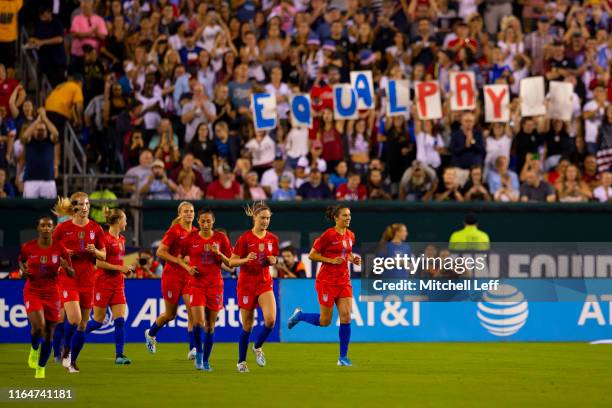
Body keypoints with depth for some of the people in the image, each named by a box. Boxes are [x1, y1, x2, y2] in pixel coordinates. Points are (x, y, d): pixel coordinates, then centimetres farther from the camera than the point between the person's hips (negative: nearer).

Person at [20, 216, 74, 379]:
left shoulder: (59, 249, -5)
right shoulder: (28, 247, -4)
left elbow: (72, 274, 2)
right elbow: (21, 260, 17)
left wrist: (66, 266, -20)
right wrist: (23, 270, -4)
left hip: (52, 293, 1)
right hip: (32, 291, -1)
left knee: (48, 333, 4)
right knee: (38, 325, -24)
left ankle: (40, 369, 22)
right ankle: (34, 349, 10)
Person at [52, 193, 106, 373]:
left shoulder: (95, 228, 4)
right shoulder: (63, 228, -2)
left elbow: (104, 255, 9)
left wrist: (95, 251, -12)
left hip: (87, 281, 3)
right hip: (68, 279, -3)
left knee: (83, 324, 5)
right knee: (74, 319, -20)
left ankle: (72, 361, 20)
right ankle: (66, 349, 9)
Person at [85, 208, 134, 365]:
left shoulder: (121, 239, 13)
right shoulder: (105, 238, -13)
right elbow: (99, 263, -17)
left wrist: (126, 269, 9)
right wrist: (120, 268, -16)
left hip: (117, 284, 7)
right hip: (103, 283, -7)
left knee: (120, 320, -4)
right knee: (98, 321, -1)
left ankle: (119, 355, -5)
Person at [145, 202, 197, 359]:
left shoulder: (195, 232, 8)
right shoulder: (174, 231, -9)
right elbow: (160, 252, -12)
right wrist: (178, 260, -20)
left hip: (189, 276, 4)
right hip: (172, 275, -4)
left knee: (192, 310, -13)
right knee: (170, 314, 7)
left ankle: (193, 349, -13)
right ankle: (150, 333, 36)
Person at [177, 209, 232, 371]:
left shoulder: (221, 238, 2)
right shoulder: (190, 238, 1)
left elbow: (230, 263, 4)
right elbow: (179, 258, 13)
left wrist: (219, 253, -13)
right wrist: (188, 268, -6)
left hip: (215, 284, 1)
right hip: (196, 283, -1)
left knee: (211, 324, 4)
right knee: (199, 322, -15)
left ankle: (206, 360, 15)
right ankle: (198, 352, 9)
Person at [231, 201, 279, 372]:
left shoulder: (272, 239, 3)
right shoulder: (245, 238, -9)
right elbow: (232, 262, -7)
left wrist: (272, 261, -8)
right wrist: (246, 259, -26)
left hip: (265, 283, 3)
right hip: (246, 284, -3)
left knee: (270, 319, -17)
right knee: (247, 326, 2)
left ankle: (258, 347, 11)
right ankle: (241, 361, 19)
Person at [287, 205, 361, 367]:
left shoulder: (350, 235, 7)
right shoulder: (328, 235, -13)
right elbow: (312, 255, -9)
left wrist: (353, 259, 4)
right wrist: (331, 260, -19)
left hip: (344, 281, 6)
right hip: (327, 281, -6)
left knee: (346, 317, -6)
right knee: (325, 321, 0)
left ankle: (343, 357, 1)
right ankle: (299, 315, 29)